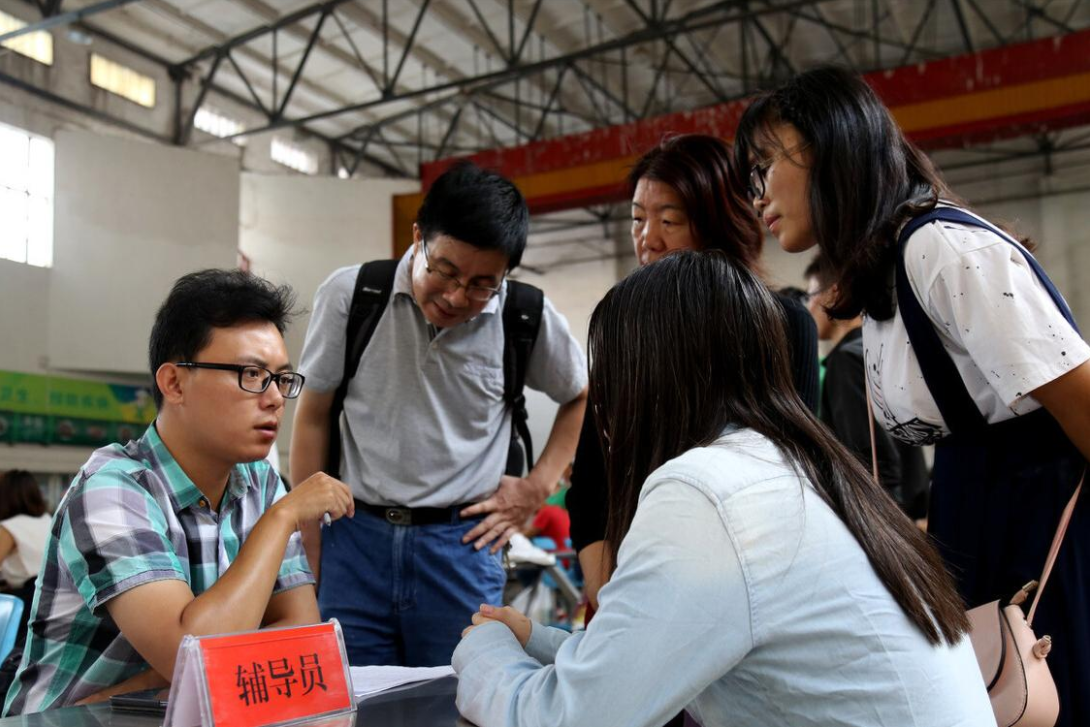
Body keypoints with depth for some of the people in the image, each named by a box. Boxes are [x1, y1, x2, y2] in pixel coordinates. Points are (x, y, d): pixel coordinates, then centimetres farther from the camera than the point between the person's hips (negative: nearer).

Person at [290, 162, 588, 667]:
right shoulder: (349, 295, -5)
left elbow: (584, 397, 13)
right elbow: (313, 419, 3)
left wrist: (537, 488, 3)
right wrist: (309, 550, 3)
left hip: (461, 546, 0)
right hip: (355, 537, 1)